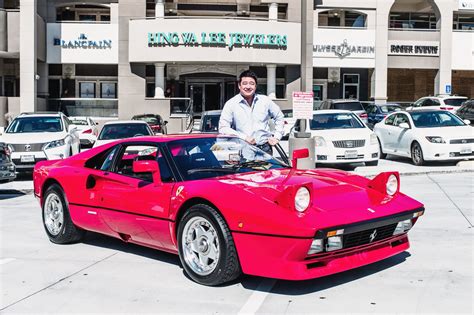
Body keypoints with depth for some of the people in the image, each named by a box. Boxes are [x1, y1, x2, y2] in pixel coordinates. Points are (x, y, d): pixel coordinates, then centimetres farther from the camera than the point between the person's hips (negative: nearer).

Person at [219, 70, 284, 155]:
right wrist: (244, 137, -12)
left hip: (264, 148, 2)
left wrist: (277, 137, 12)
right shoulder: (231, 104, 3)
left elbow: (279, 117, 24)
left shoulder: (265, 100, 12)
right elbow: (223, 128, -4)